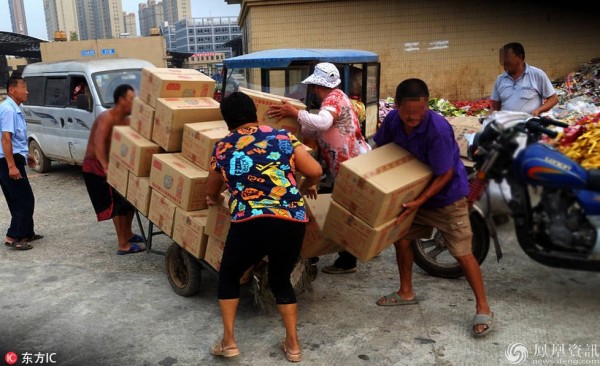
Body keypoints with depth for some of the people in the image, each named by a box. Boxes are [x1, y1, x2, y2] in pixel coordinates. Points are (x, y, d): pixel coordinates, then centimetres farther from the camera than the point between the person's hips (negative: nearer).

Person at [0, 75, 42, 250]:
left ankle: (26, 233, 25)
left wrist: (25, 155, 32)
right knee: (25, 200, -5)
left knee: (20, 200, 15)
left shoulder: (15, 109, 13)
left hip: (14, 159, 10)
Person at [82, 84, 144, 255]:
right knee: (118, 203, -10)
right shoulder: (107, 118, -23)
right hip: (95, 166, -10)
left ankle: (127, 234, 32)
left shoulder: (126, 120, 6)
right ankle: (124, 245, -5)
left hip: (113, 164, 10)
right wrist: (106, 167, -49)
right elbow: (98, 143, -38)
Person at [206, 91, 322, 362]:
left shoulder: (222, 148, 11)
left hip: (250, 224, -2)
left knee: (229, 275, 25)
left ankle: (228, 342, 24)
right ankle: (293, 344, 29)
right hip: (292, 222, 2)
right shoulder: (282, 136, 9)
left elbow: (212, 192, 25)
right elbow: (315, 171, 5)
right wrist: (305, 188, 27)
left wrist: (215, 200, 49)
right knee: (281, 280, 26)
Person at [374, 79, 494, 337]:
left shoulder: (438, 129, -31)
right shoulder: (393, 120, -12)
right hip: (415, 193, 7)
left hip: (448, 196, -6)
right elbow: (379, 147, 7)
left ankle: (483, 308, 11)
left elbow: (445, 175, -26)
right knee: (401, 237, 11)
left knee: (462, 253, -4)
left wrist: (419, 202, -31)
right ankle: (406, 292, 30)